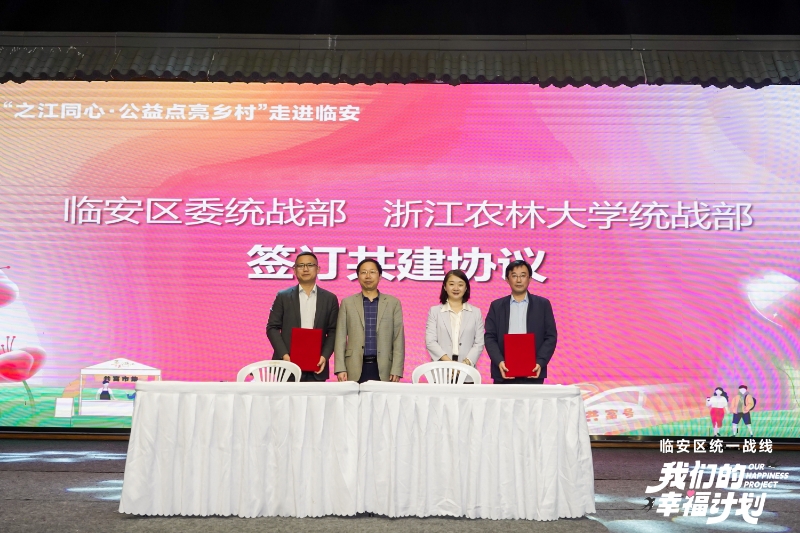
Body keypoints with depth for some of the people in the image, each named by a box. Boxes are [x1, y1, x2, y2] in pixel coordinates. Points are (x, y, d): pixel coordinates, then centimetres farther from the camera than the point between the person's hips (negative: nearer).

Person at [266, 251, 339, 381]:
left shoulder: (330, 298, 9)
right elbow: (272, 328, 4)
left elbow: (333, 331, 7)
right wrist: (284, 355, -8)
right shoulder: (283, 297, 7)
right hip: (288, 365, -1)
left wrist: (325, 356, -6)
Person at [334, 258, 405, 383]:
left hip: (383, 369, 0)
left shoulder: (393, 303, 8)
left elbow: (398, 339, 5)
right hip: (355, 369, 0)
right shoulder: (347, 303, 9)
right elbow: (340, 339, 6)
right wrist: (340, 369, -2)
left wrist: (396, 370, -3)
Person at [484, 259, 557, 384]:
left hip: (532, 373, 0)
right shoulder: (496, 306, 10)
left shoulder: (543, 304, 9)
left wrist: (540, 362, -10)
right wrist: (499, 362, -12)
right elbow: (490, 337, 4)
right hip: (504, 373, 1)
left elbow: (550, 336, 4)